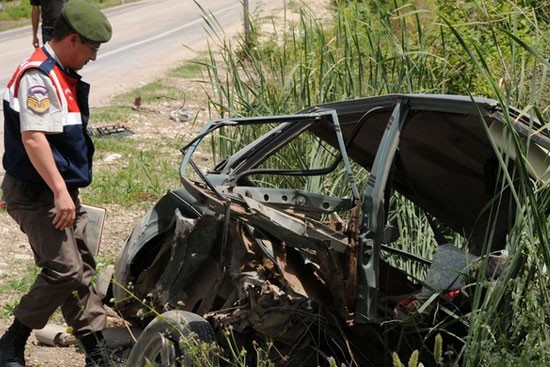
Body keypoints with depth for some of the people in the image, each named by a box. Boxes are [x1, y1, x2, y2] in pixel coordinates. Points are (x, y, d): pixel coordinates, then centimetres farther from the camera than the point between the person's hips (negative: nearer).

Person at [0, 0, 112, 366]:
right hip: (35, 194, -10)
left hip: (62, 191, 10)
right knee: (63, 271, -13)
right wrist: (60, 191, -30)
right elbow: (33, 137, -28)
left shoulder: (64, 76, 13)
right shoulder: (37, 76, -19)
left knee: (81, 268, 12)